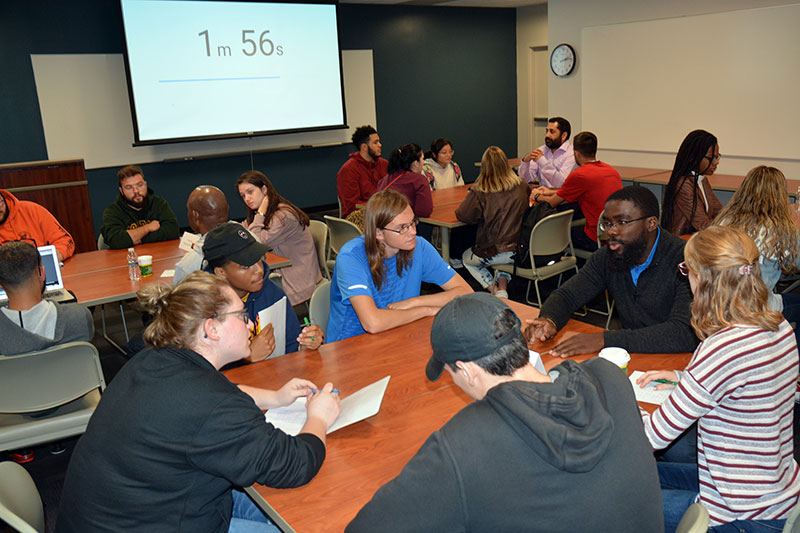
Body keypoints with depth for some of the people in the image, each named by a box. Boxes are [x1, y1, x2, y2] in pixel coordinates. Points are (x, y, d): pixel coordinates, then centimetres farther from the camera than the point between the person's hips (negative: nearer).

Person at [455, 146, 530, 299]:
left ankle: (495, 291, 12)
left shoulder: (480, 192, -18)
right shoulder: (522, 186, -3)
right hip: (521, 249, 4)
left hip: (493, 252, -4)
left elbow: (462, 215, -15)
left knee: (466, 258, 27)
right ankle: (503, 288, 20)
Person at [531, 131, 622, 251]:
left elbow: (552, 203, -1)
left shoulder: (579, 175, -14)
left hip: (597, 240, -8)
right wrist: (551, 191, 34)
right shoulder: (612, 170, 10)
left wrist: (537, 196, 21)